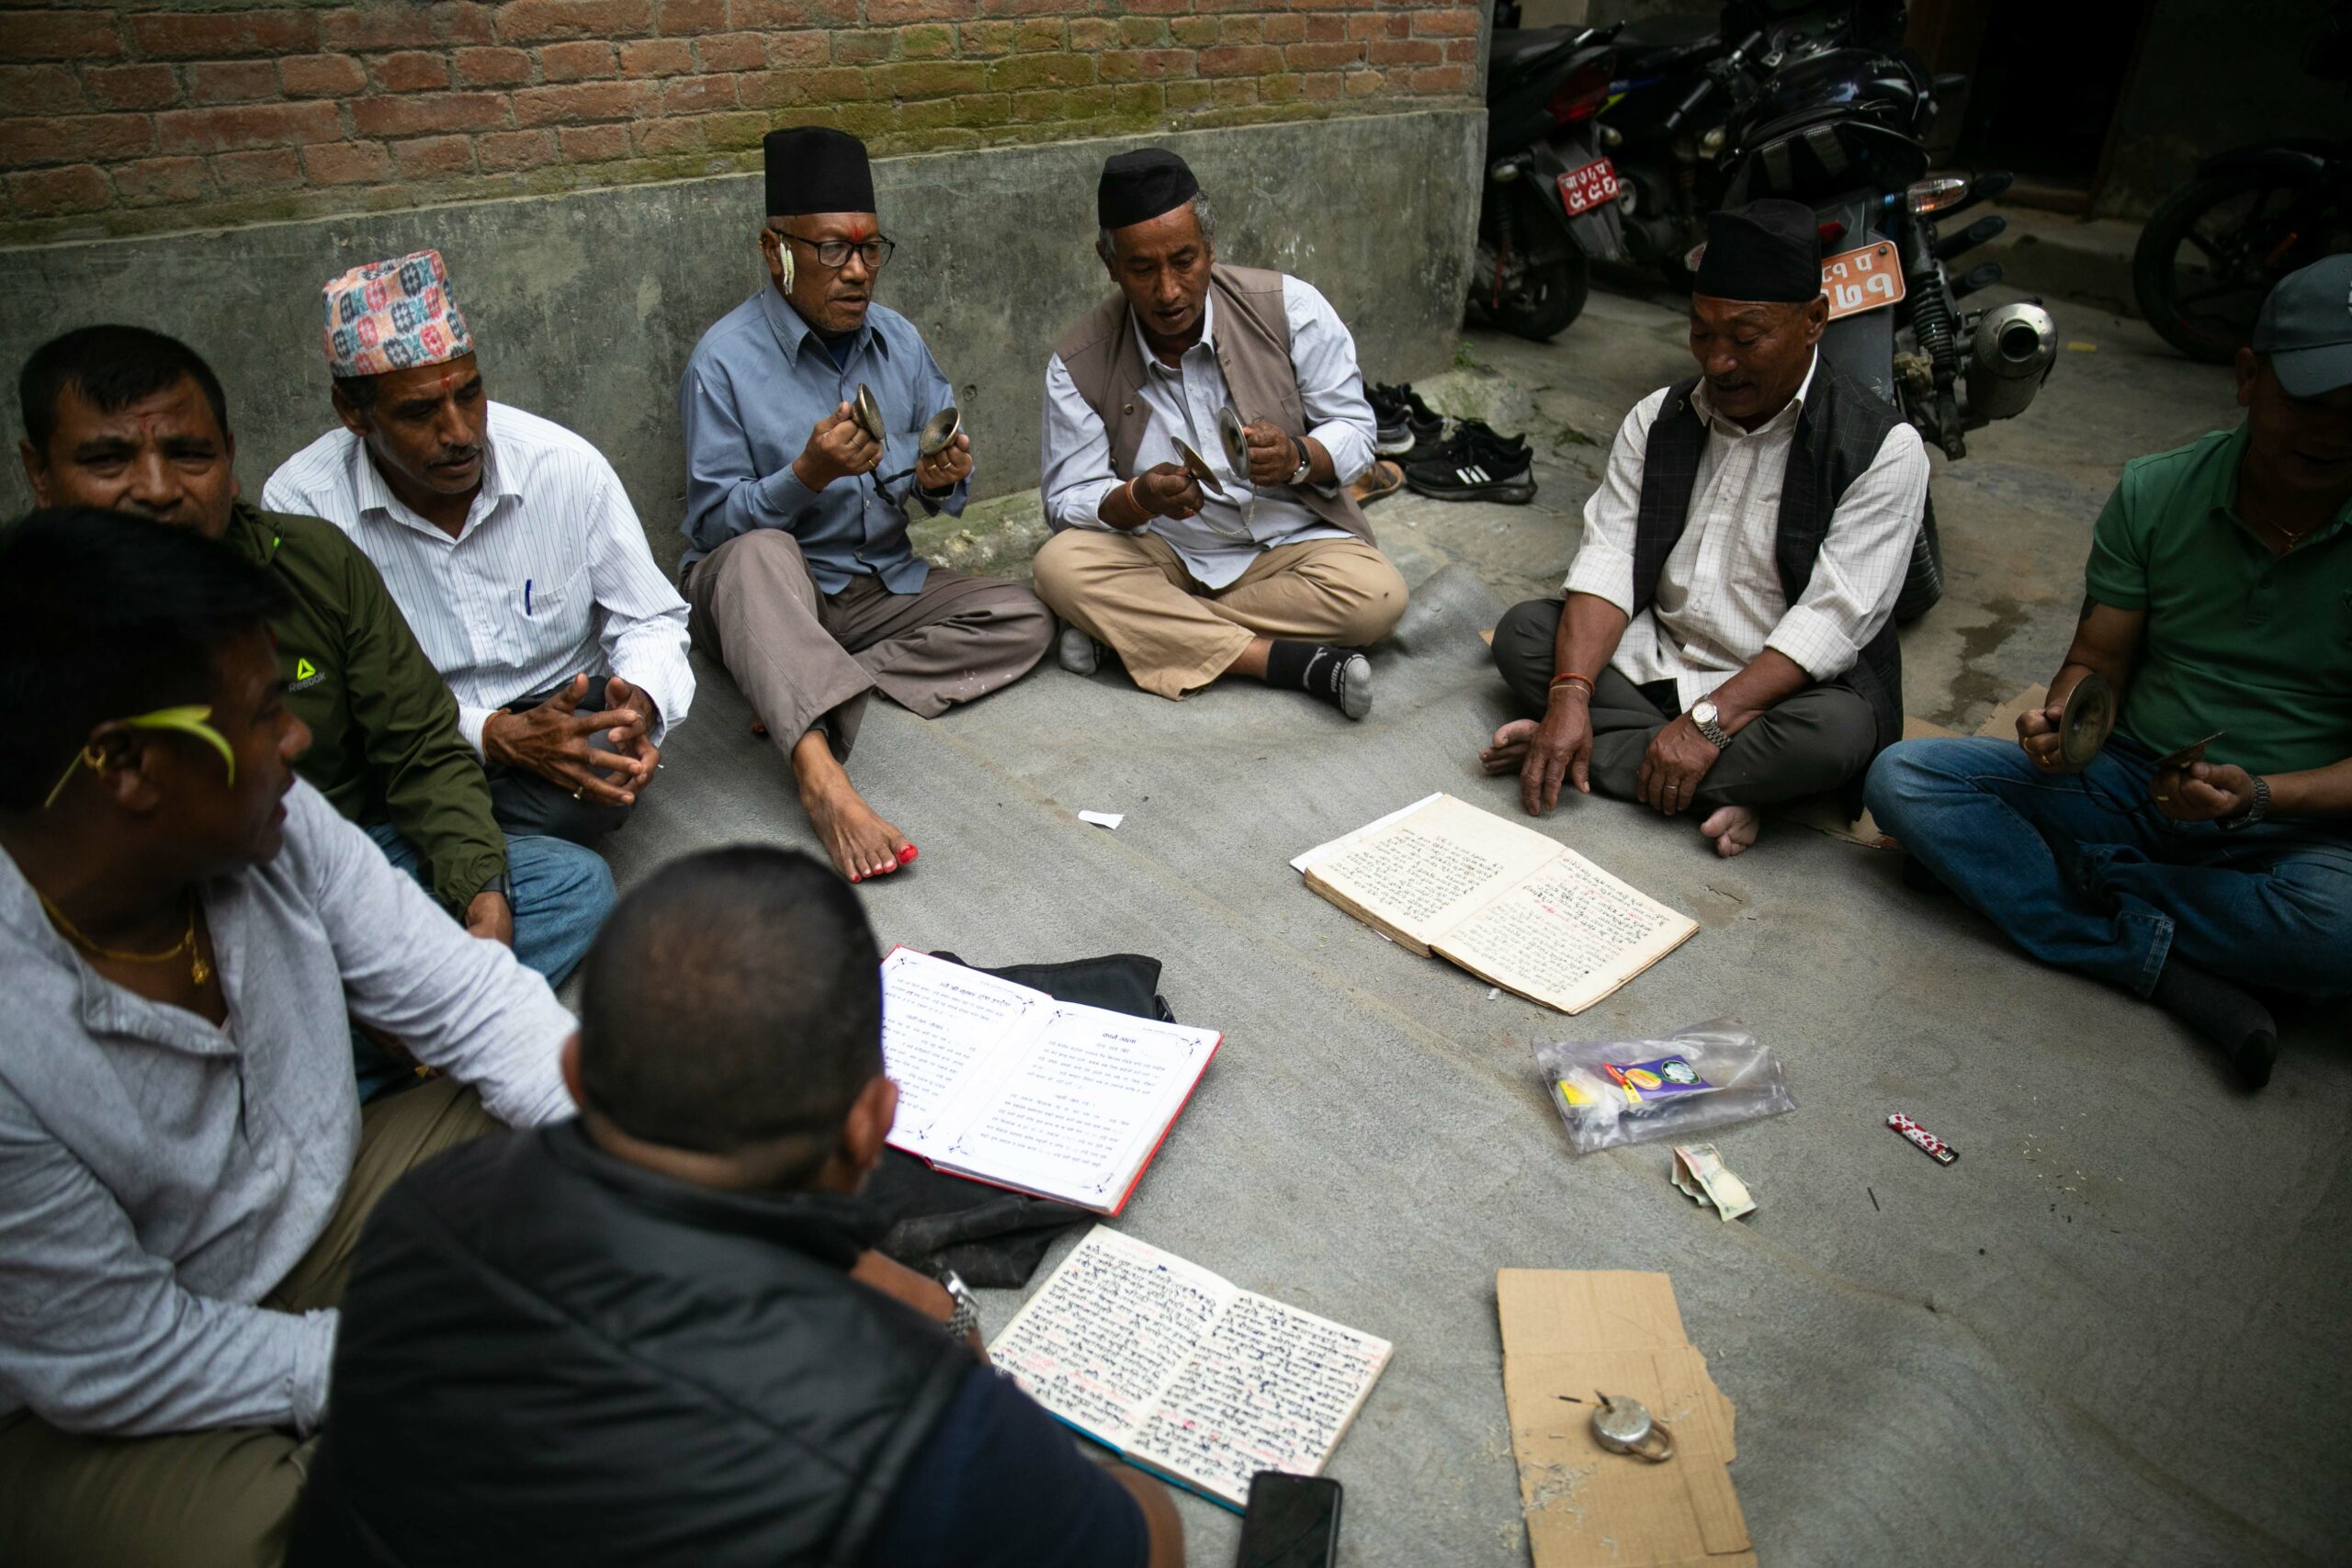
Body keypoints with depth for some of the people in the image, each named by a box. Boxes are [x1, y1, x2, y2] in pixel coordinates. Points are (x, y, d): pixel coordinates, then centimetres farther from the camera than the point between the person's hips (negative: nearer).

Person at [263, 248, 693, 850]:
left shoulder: (566, 466, -8)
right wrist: (497, 736, -29)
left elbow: (650, 619, 1)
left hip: (564, 710, 3)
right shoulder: (301, 504, -12)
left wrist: (639, 703, -23)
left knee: (607, 761, -34)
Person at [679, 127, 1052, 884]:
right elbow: (714, 524, -16)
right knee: (760, 553, -38)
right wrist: (807, 474, -32)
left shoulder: (898, 340, 3)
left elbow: (939, 486, 6)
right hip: (761, 593, -5)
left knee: (1023, 620, -13)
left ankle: (803, 699, -22)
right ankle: (820, 777, -54)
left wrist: (940, 480, -18)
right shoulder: (725, 358, -13)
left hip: (881, 585, 5)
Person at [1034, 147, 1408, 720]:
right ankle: (1296, 662, -28)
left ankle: (1124, 627, -20)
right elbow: (1069, 499, -7)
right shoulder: (1078, 365, -8)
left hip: (1290, 541, 0)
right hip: (1162, 554, 0)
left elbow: (1354, 429, -4)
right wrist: (1140, 499, -30)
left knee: (1375, 594, -29)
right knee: (1060, 564, -28)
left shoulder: (1290, 308, -9)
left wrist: (1297, 457, -27)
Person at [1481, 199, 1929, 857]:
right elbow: (1607, 559, -6)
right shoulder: (1658, 418, 3)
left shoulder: (1882, 447, -11)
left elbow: (1833, 618, -19)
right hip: (1651, 659, 5)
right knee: (1522, 629, -15)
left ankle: (1591, 752, -24)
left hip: (1772, 690, -4)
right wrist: (1571, 696, -23)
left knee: (1838, 730, -35)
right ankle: (1716, 791, -23)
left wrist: (1708, 722, -29)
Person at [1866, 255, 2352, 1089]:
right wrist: (2062, 725, -21)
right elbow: (2096, 666, 2)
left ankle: (2076, 877, -15)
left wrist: (2260, 796, -27)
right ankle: (2179, 975, -25)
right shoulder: (2154, 493, -2)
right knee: (1902, 776, -20)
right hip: (2130, 782, 3)